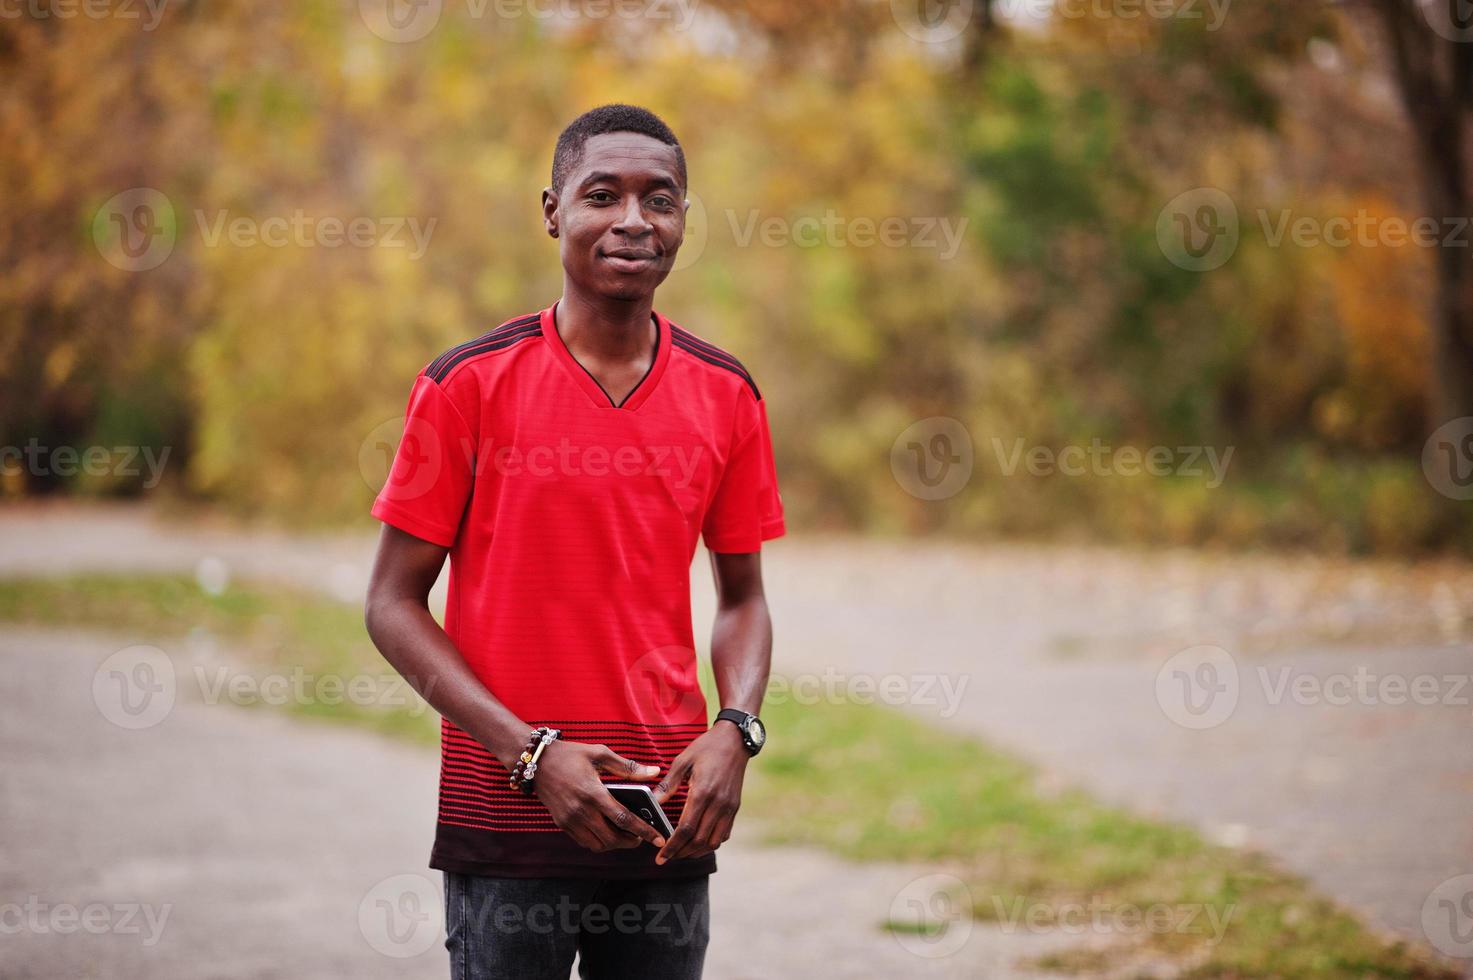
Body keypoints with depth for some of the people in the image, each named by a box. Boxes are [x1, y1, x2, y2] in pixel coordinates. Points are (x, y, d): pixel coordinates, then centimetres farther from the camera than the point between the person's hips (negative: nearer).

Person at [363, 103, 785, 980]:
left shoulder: (726, 395, 6)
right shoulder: (470, 383, -4)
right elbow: (393, 602, -3)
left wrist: (735, 730, -5)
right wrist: (530, 751, -13)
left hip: (670, 818, 3)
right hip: (506, 807, -3)